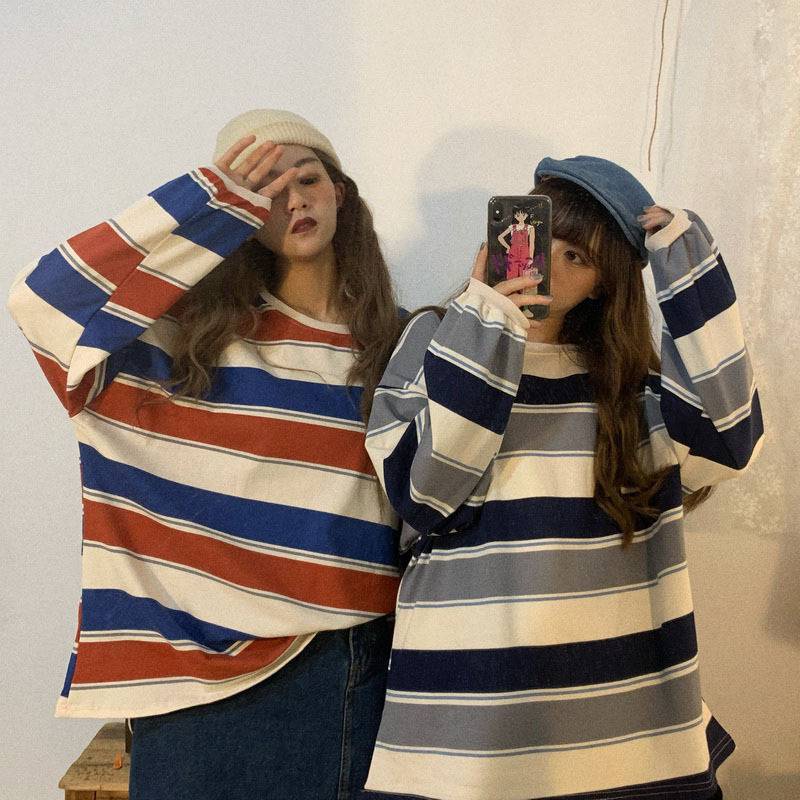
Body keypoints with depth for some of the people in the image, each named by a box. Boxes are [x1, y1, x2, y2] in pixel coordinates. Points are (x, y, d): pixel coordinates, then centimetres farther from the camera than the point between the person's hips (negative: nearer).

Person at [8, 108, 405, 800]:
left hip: (363, 669, 3)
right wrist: (214, 200, -16)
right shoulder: (193, 324, -3)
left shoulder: (396, 343, 6)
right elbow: (43, 301, -18)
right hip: (213, 669, -2)